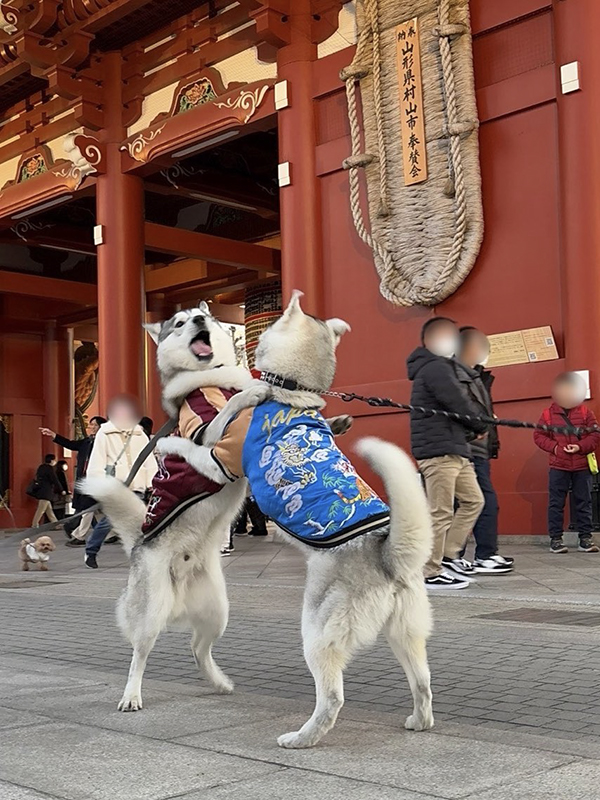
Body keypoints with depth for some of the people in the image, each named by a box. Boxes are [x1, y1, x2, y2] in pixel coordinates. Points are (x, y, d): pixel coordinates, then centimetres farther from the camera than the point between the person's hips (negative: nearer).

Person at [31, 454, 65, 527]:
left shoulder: (41, 467, 13)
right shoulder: (49, 468, -13)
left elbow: (37, 480, 20)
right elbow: (55, 481, -12)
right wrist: (62, 490, -2)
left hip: (41, 491, 10)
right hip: (46, 493, -10)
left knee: (49, 510, 12)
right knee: (40, 510, -7)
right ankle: (34, 525, -6)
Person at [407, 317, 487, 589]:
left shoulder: (441, 368, 23)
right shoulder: (434, 368, -11)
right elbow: (460, 405, -17)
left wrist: (473, 429, 2)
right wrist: (482, 425, 0)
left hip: (455, 450, 11)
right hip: (438, 451, -11)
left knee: (473, 500, 14)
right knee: (441, 513, -7)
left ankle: (448, 555, 18)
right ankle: (431, 574, -1)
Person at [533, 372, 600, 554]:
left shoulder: (585, 412, 3)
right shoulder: (548, 414, 2)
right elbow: (539, 435, 5)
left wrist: (580, 447, -14)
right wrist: (554, 447, -9)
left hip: (582, 467, 1)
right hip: (558, 467, -1)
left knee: (584, 503, 6)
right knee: (556, 503, 1)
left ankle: (585, 538, 14)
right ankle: (555, 539, 7)